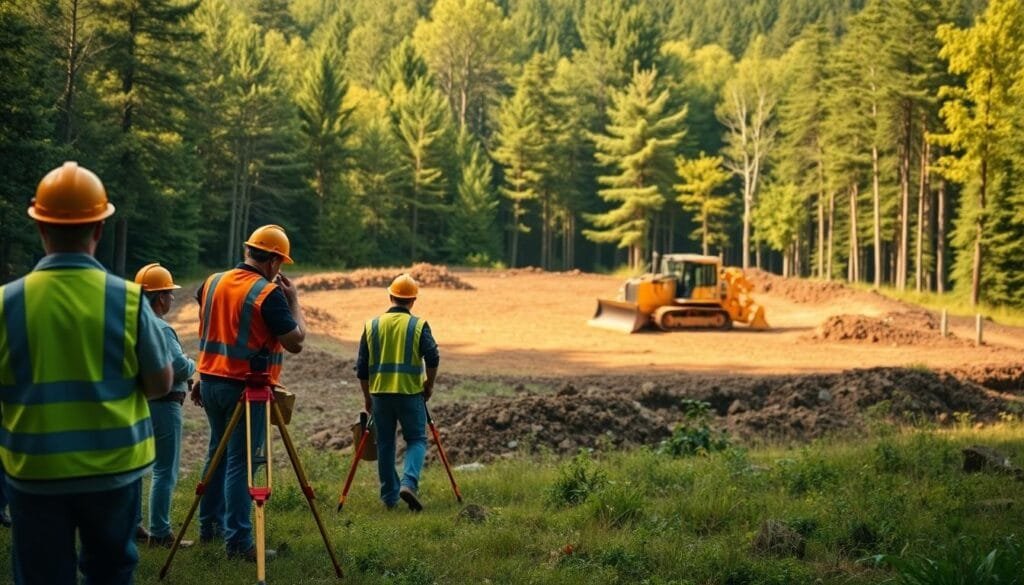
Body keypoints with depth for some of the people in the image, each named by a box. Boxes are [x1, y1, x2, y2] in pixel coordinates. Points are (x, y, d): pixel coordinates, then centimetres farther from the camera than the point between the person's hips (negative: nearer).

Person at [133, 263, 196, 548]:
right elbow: (179, 365, -27)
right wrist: (193, 366, -4)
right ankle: (159, 533, -2)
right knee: (165, 471, -3)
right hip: (162, 405, -9)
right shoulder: (160, 329, -18)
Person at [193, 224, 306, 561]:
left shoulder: (212, 283, 7)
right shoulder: (269, 293, -15)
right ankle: (237, 541, -4)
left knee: (218, 453, 19)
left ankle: (209, 526, 28)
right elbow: (295, 342, -12)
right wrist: (293, 299, -3)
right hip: (247, 388, -7)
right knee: (240, 462, -5)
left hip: (211, 381, 7)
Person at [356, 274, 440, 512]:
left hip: (380, 393, 3)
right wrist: (429, 385, 4)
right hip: (410, 393, -3)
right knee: (416, 439, 8)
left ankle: (389, 497, 15)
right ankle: (409, 483, -13)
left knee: (385, 444, 11)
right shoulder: (418, 325, -3)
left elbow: (361, 367, 7)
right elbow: (433, 358, -12)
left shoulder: (371, 325, 6)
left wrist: (367, 396, 17)